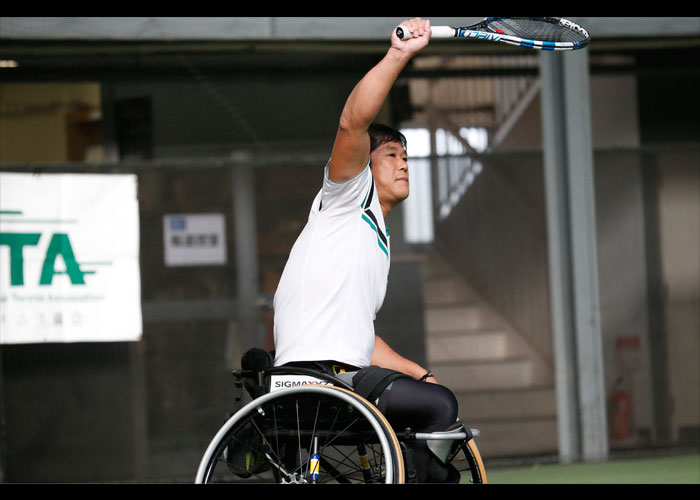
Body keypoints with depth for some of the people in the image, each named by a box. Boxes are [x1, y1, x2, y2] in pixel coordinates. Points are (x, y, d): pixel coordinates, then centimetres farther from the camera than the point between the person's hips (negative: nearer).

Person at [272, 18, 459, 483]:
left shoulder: (380, 240, 31)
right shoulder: (348, 195, 7)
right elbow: (353, 123, -14)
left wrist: (420, 374, 25)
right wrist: (398, 55, -23)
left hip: (346, 377, 10)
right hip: (315, 374, -10)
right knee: (439, 406, -20)